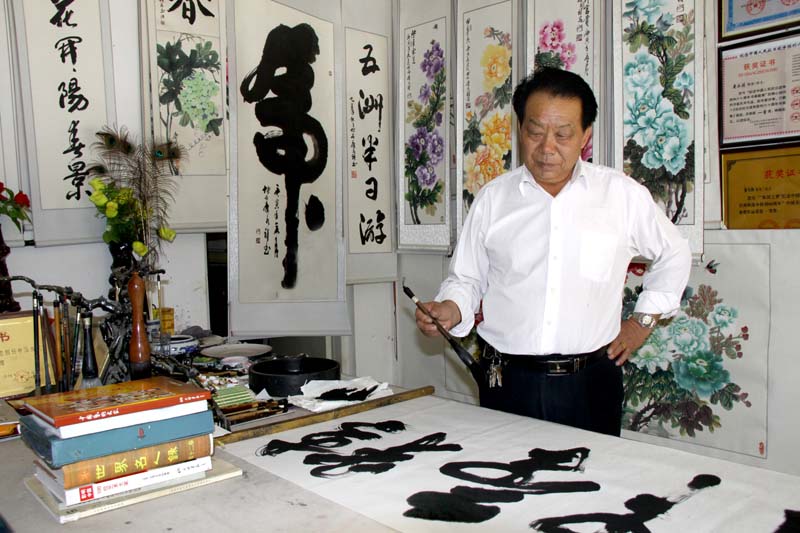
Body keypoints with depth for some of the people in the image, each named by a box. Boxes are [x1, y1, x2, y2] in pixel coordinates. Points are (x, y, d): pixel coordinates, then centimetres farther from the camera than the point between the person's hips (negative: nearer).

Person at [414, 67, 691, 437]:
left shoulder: (624, 195, 3)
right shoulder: (492, 198, 4)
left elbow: (673, 255, 17)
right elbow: (466, 278, 8)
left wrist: (644, 319, 11)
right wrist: (451, 309, -11)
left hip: (590, 383, 0)